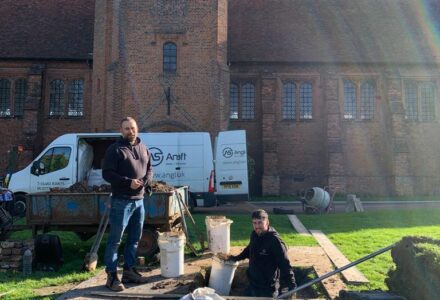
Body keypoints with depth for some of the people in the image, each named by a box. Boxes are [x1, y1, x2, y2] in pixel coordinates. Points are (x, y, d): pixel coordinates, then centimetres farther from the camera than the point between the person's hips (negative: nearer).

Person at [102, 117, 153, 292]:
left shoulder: (143, 149, 13)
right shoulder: (115, 149, -8)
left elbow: (149, 169, 19)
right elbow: (107, 174, -13)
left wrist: (147, 181, -3)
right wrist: (128, 182, -22)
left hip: (139, 200, 7)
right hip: (121, 201, -7)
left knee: (135, 238, 14)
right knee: (115, 240, -2)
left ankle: (129, 271, 27)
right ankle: (111, 276, 6)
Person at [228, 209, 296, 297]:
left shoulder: (274, 241, -24)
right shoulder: (254, 235, -1)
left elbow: (285, 265, -25)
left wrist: (292, 286, -30)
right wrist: (236, 258, 23)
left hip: (268, 290, -7)